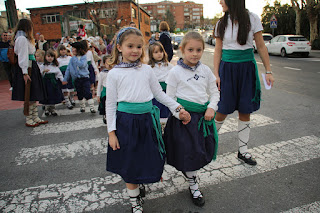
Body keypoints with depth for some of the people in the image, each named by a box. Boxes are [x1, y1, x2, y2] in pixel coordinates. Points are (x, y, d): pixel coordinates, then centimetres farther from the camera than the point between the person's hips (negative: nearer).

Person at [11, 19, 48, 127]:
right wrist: (25, 73, -21)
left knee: (33, 96, 11)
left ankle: (35, 118, 18)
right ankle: (28, 119, 4)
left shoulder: (26, 39, 20)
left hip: (31, 68, 10)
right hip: (26, 69, -10)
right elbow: (22, 57, -17)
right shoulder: (22, 38, -11)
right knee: (29, 97, -5)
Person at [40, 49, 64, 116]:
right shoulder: (42, 66, 0)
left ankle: (53, 109, 17)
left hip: (54, 83, 3)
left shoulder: (55, 66, 8)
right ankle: (47, 109, 15)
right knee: (47, 97, 1)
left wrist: (63, 80, 3)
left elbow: (59, 74, 12)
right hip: (46, 84, -2)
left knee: (54, 97, 6)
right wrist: (43, 71, -21)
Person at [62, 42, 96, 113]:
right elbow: (68, 69, 8)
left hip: (84, 77, -4)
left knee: (87, 93, -10)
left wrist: (75, 58, -12)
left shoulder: (84, 57, -3)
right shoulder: (72, 59, 7)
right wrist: (65, 79, 6)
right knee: (79, 94, 12)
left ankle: (92, 107, -6)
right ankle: (82, 107, 27)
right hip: (77, 79, 4)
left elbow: (81, 64, -21)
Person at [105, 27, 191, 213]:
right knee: (130, 162, 10)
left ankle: (138, 183, 43)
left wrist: (178, 108, 6)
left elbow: (159, 93, 11)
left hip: (147, 119, 3)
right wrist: (111, 132, -4)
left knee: (148, 157, 13)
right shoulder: (114, 73, -4)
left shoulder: (147, 70, 4)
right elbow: (110, 104, -2)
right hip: (126, 121, -2)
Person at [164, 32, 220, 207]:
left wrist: (211, 108, -4)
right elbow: (169, 98, -5)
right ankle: (193, 186, 25)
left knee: (204, 149, 12)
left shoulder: (205, 70, 6)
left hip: (204, 114, 5)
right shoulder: (176, 72, -7)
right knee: (189, 151, 3)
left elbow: (214, 92, 11)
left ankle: (188, 170, 42)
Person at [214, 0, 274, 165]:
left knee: (245, 112, 5)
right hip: (227, 68, 0)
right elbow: (218, 51, 5)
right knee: (223, 111, -1)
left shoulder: (252, 19, 0)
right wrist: (216, 74, -3)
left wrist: (268, 71, -1)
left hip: (247, 68, 0)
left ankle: (243, 150, 18)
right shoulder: (221, 23, 5)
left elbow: (261, 47, 2)